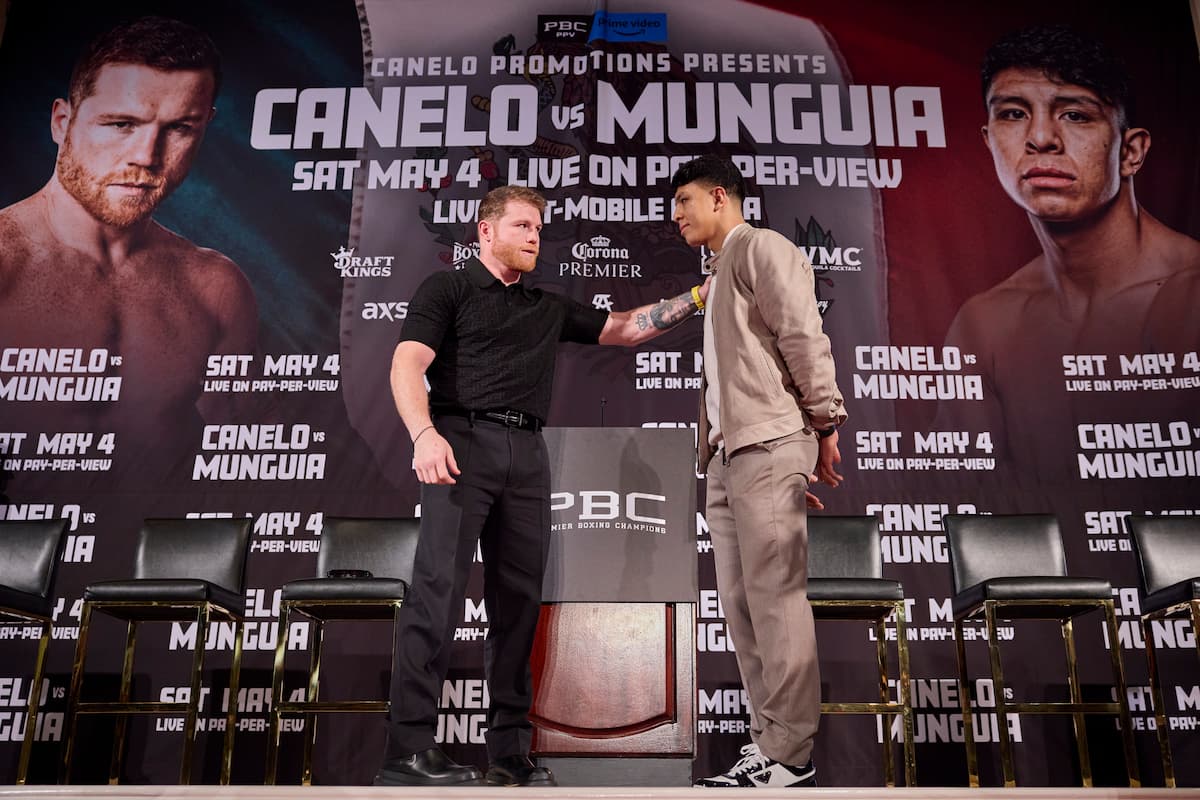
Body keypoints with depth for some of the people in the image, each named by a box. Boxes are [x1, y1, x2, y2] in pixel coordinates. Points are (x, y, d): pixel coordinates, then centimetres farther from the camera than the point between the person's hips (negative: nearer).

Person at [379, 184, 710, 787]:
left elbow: (625, 329, 28)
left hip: (527, 455, 6)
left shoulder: (550, 309, 26)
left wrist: (700, 295, 20)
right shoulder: (447, 289, 9)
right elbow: (408, 365, -4)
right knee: (438, 589, -14)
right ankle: (407, 750, -11)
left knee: (519, 602, 3)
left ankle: (510, 754, 10)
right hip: (463, 442, -5)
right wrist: (425, 434, -23)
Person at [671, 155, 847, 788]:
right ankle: (768, 739, 15)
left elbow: (803, 336, -10)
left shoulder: (760, 247, 0)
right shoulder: (718, 275, 27)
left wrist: (826, 423, -15)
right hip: (727, 454, 10)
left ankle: (788, 757, -1)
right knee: (741, 604, 8)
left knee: (775, 600, -8)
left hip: (767, 446, -10)